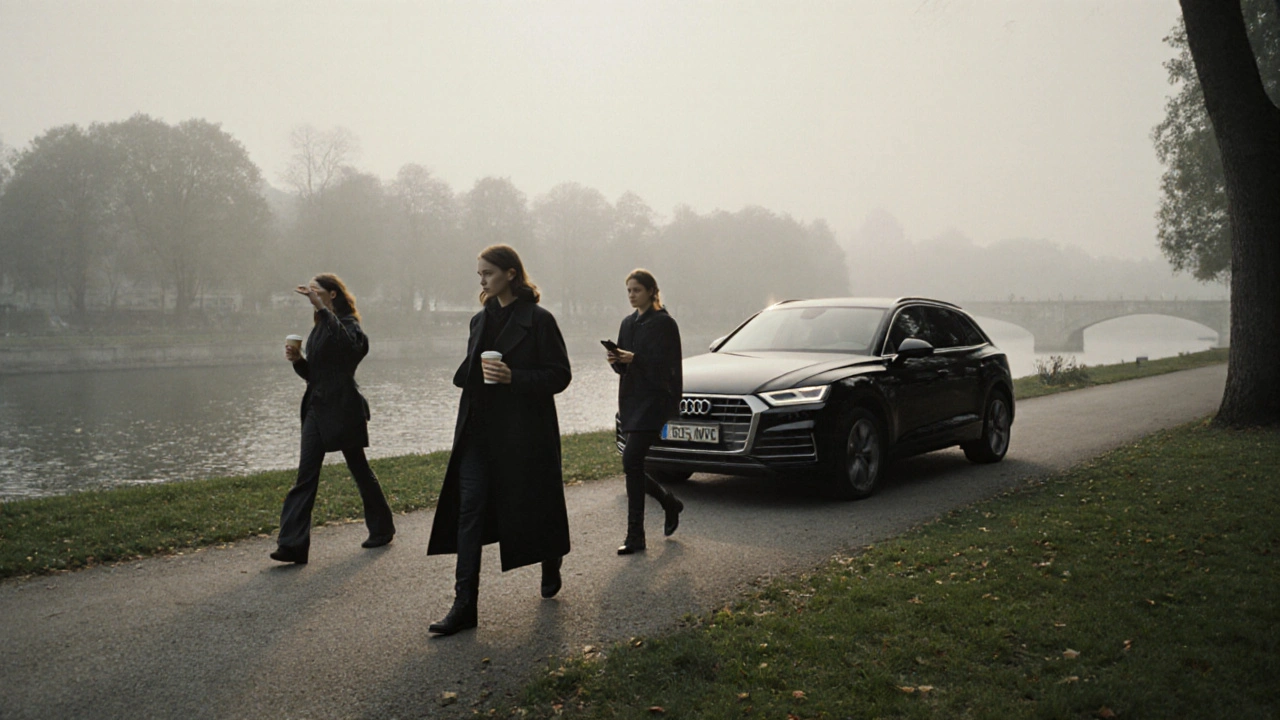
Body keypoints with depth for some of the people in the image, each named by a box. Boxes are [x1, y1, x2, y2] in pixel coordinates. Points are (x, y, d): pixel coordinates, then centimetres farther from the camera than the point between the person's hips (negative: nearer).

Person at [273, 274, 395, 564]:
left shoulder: (348, 323, -8)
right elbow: (312, 373, 19)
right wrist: (297, 360, -2)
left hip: (343, 408, -7)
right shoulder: (318, 327, 16)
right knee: (306, 474, -2)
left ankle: (382, 528, 25)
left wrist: (322, 308, -34)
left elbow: (347, 343, -34)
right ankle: (293, 543, -6)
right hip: (317, 407, 7)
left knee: (359, 469, 6)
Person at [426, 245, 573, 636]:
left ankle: (551, 567, 39)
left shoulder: (538, 320, -8)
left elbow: (560, 375, -10)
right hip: (479, 432, 6)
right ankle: (464, 606, -1)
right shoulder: (481, 320, 13)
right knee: (469, 509, -2)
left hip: (523, 433, -6)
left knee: (530, 504, 8)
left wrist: (513, 378, -21)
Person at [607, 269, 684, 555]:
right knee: (634, 466, 7)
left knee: (631, 461, -15)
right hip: (631, 400, 8)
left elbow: (666, 365, -13)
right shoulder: (628, 323, 16)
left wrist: (634, 359, -22)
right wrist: (616, 360, -4)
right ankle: (670, 503, 33)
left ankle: (635, 535, -8)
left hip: (653, 401, -8)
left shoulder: (664, 323, -6)